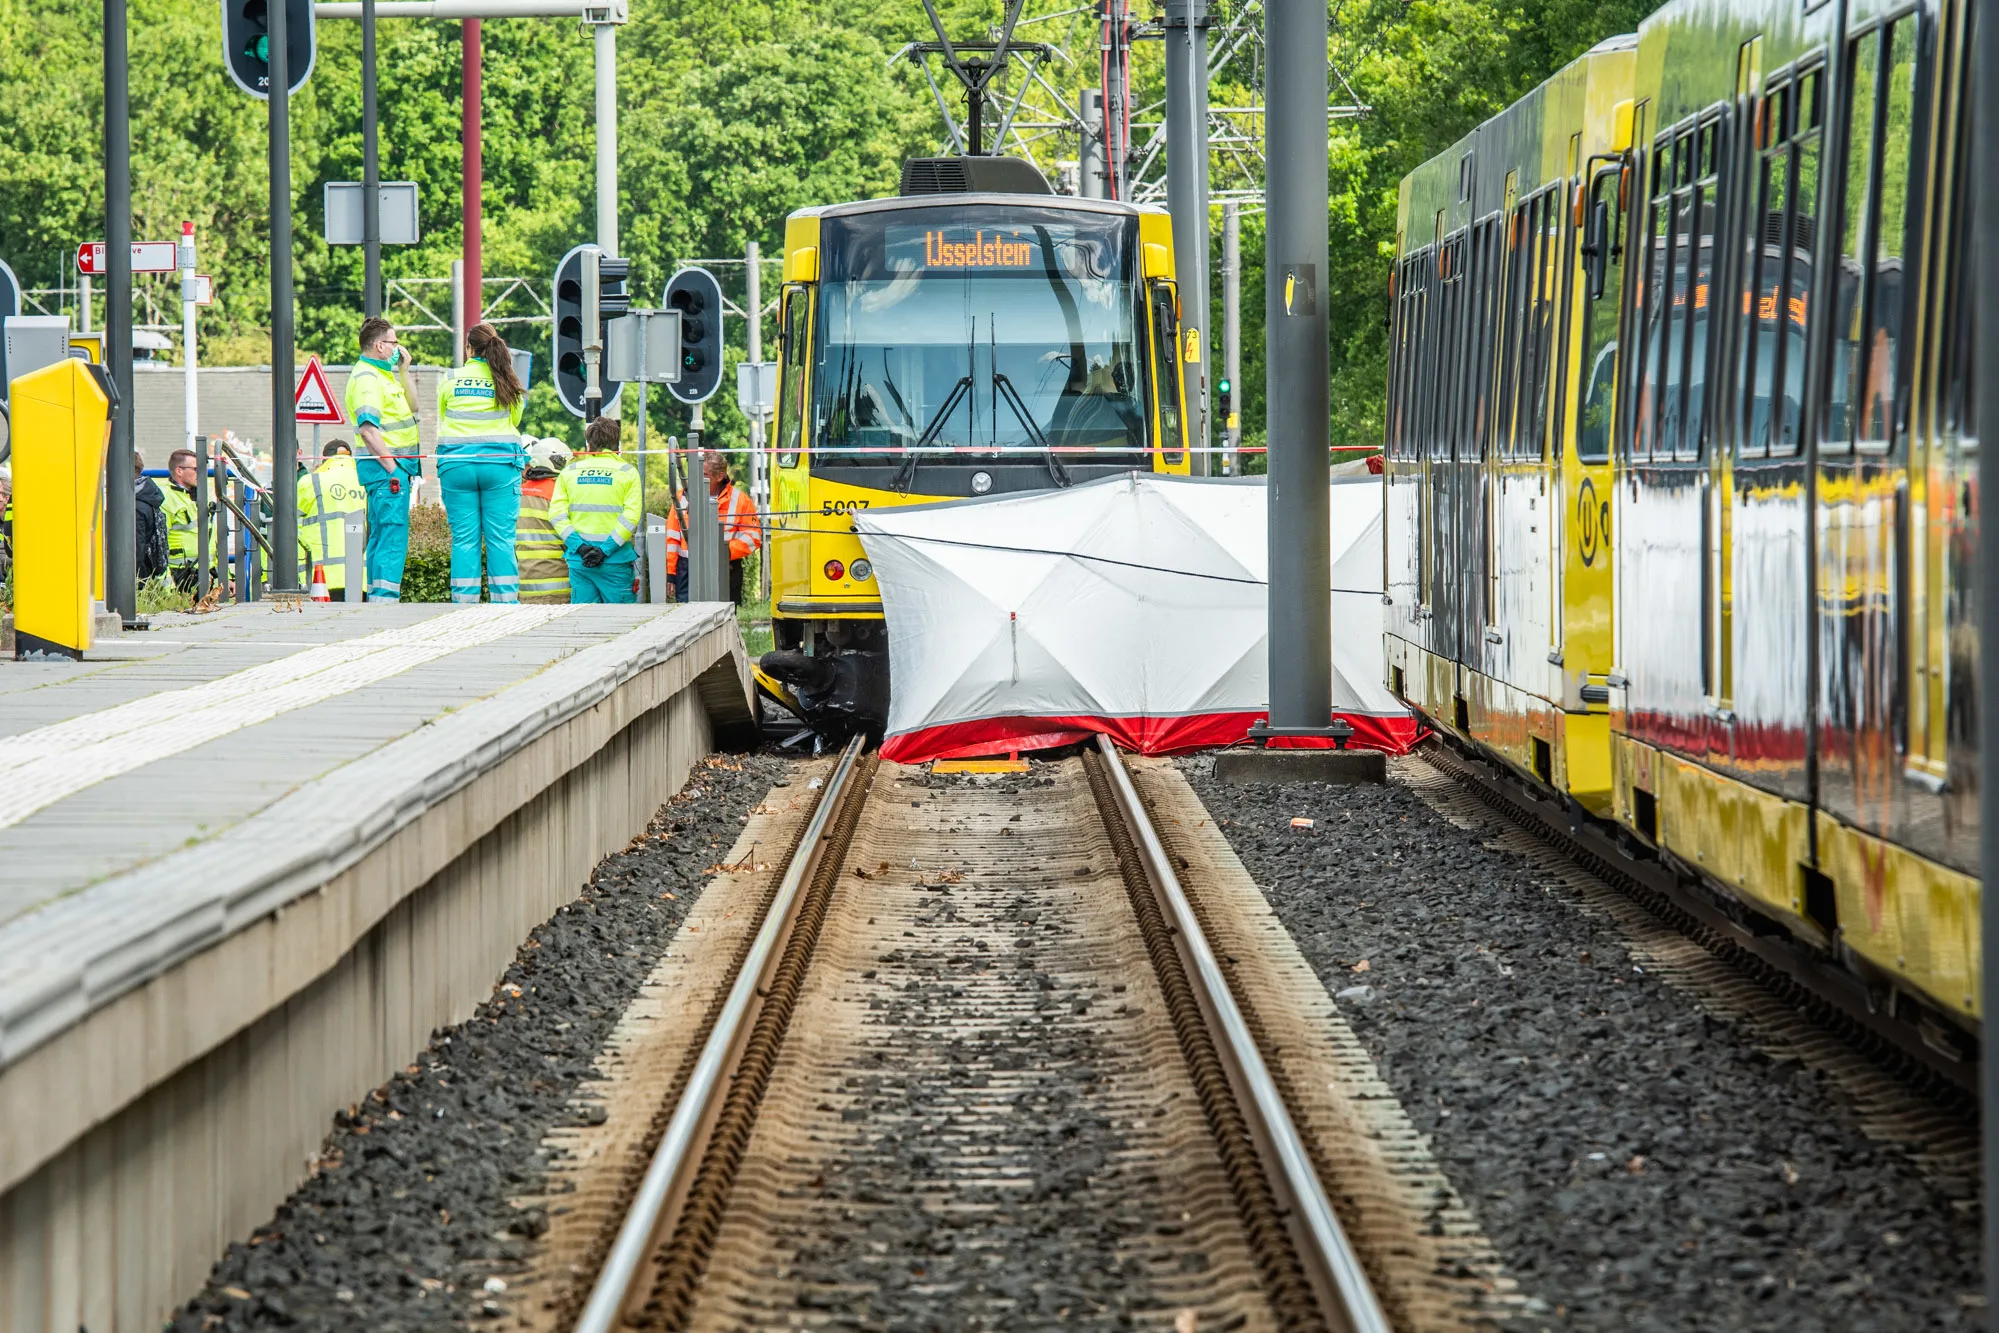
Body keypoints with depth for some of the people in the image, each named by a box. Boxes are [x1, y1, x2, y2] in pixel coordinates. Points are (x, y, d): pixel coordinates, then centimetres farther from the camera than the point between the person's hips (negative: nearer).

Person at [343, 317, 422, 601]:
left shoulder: (383, 374, 18)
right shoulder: (366, 378, -14)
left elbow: (411, 406, 26)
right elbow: (368, 428, -23)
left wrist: (404, 371, 16)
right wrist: (391, 467, -22)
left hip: (394, 464, 11)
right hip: (384, 465, -11)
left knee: (380, 535, 12)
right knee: (393, 536, -14)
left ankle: (376, 598, 16)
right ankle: (385, 598, -18)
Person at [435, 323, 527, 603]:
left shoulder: (449, 381, 2)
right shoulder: (509, 383, 3)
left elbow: (442, 419, 13)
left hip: (456, 465, 0)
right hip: (500, 464, 0)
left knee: (464, 539, 3)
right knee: (501, 539, 1)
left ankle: (464, 603, 1)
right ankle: (505, 602, -2)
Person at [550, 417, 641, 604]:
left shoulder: (569, 472, 8)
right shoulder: (627, 472, 0)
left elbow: (556, 515, -2)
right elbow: (630, 518, -10)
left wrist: (579, 546, -6)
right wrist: (605, 550, -11)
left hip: (579, 560, 3)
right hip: (615, 560, -3)